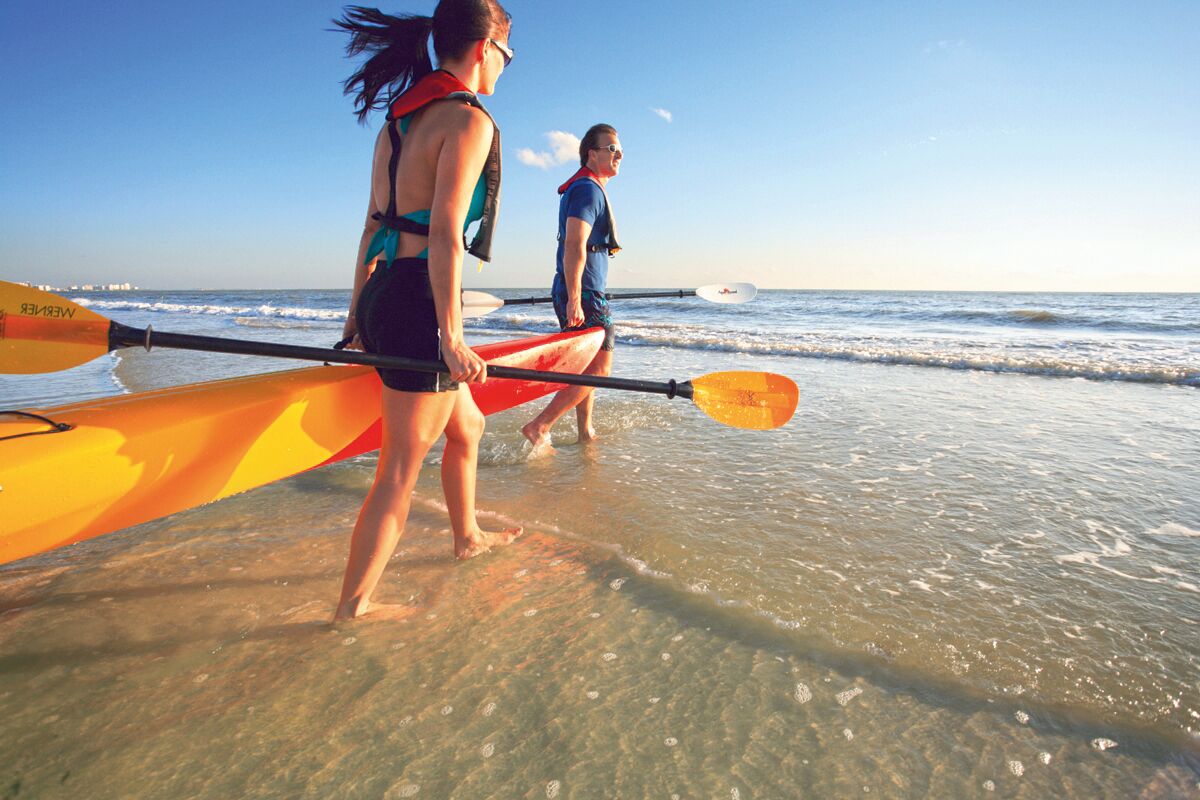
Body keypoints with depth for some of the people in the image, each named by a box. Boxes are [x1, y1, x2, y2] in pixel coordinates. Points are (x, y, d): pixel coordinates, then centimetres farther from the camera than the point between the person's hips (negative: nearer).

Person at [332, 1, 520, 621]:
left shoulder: (400, 119, 17)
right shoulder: (468, 118, -10)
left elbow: (373, 226, 17)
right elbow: (443, 235, -19)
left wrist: (358, 311, 20)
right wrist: (450, 337, -18)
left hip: (381, 300, 9)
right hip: (417, 308, -9)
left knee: (466, 426, 25)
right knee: (400, 471, 2)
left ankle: (468, 536, 44)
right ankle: (352, 606, 16)